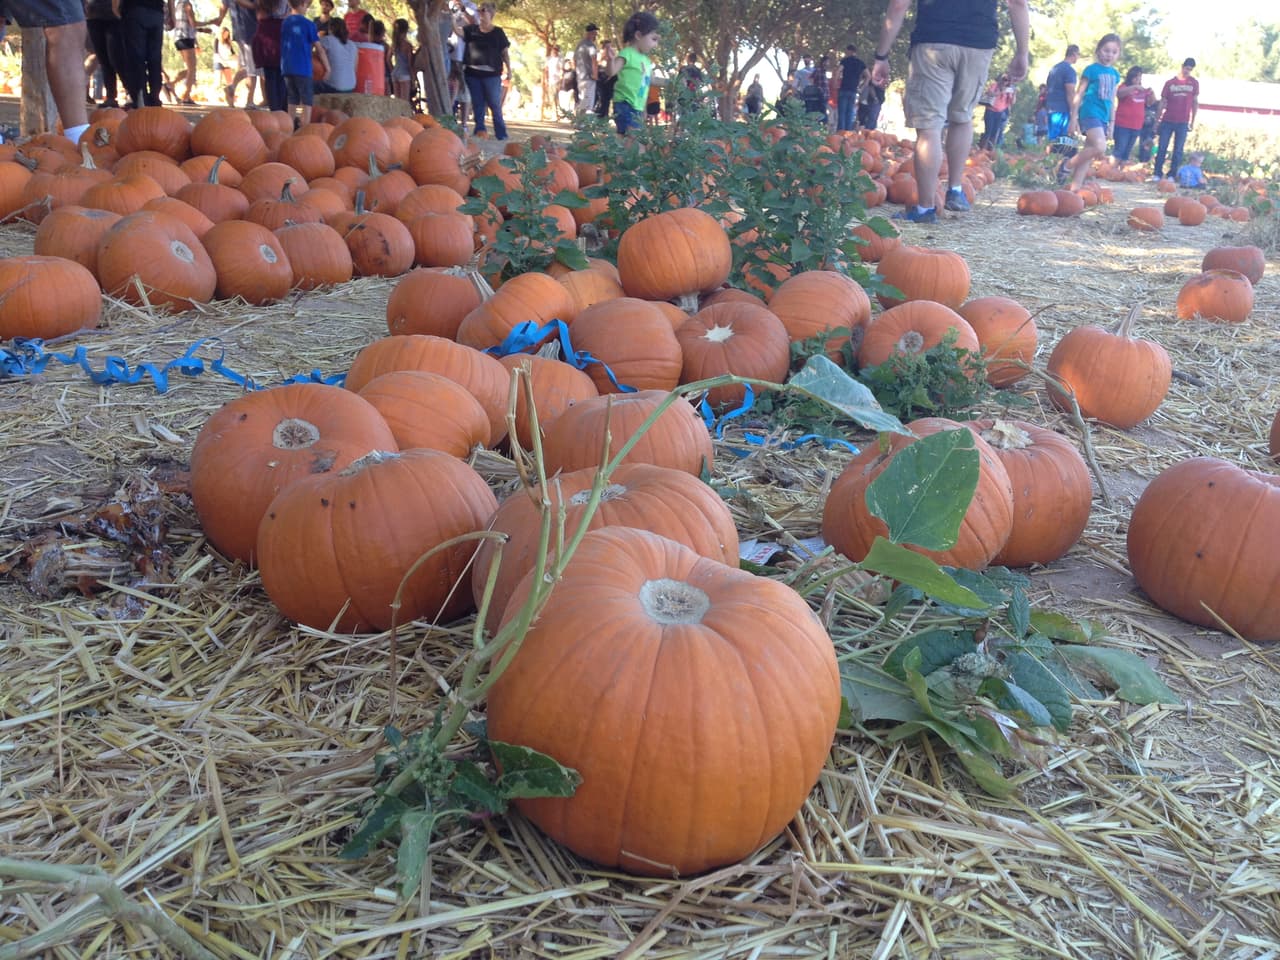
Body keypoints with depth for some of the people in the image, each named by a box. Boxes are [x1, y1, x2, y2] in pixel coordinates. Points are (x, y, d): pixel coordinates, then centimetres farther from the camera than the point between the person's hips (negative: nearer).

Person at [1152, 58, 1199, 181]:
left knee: (1178, 150, 0)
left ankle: (1172, 174, 5)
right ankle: (1157, 173, 3)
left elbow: (1195, 102, 9)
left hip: (1183, 123, 0)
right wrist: (1157, 120, 3)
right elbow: (1163, 102, 6)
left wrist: (1192, 121, 4)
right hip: (1167, 121, 0)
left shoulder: (1194, 83, 5)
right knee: (1162, 148, -2)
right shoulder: (1170, 82, 3)